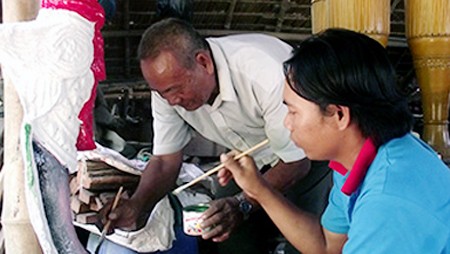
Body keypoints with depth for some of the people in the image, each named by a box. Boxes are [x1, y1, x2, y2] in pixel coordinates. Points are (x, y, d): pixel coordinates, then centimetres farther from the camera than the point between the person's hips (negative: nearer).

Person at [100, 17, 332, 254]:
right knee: (227, 235, -12)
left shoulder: (264, 73, -37)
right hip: (258, 161, 5)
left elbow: (297, 161, -28)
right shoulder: (168, 80, -18)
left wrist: (243, 205, -42)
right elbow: (165, 159, -8)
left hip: (310, 156, -5)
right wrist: (137, 205, -27)